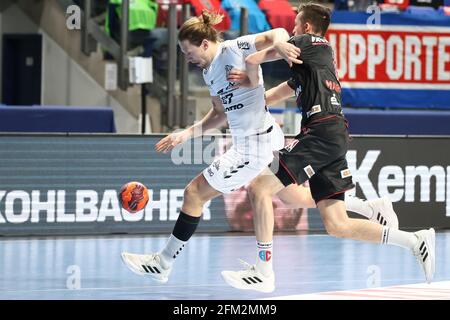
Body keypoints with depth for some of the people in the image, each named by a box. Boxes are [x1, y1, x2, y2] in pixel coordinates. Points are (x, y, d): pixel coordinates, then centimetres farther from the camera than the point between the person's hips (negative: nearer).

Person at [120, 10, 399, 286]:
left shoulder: (234, 49, -14)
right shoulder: (209, 72, 12)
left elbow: (277, 34, -24)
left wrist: (279, 44, -46)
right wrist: (187, 134, 14)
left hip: (254, 147, -10)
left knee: (194, 193, -2)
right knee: (293, 196, 20)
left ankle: (162, 264, 8)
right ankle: (371, 208, 22)